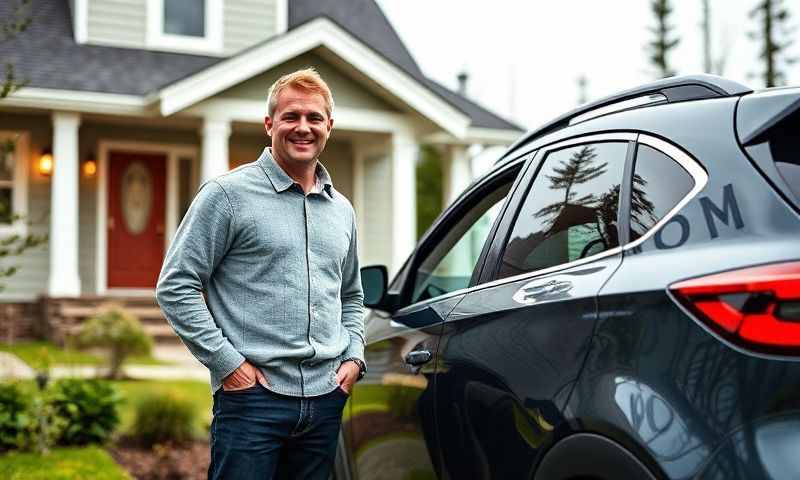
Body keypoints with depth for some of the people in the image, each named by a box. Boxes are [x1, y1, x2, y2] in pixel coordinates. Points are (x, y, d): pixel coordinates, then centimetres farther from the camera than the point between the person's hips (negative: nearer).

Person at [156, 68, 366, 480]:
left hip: (325, 399, 6)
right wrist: (228, 362, -12)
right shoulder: (229, 193, -4)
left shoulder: (341, 210, 15)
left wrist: (354, 357, 10)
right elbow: (175, 286, -7)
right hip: (253, 397, -6)